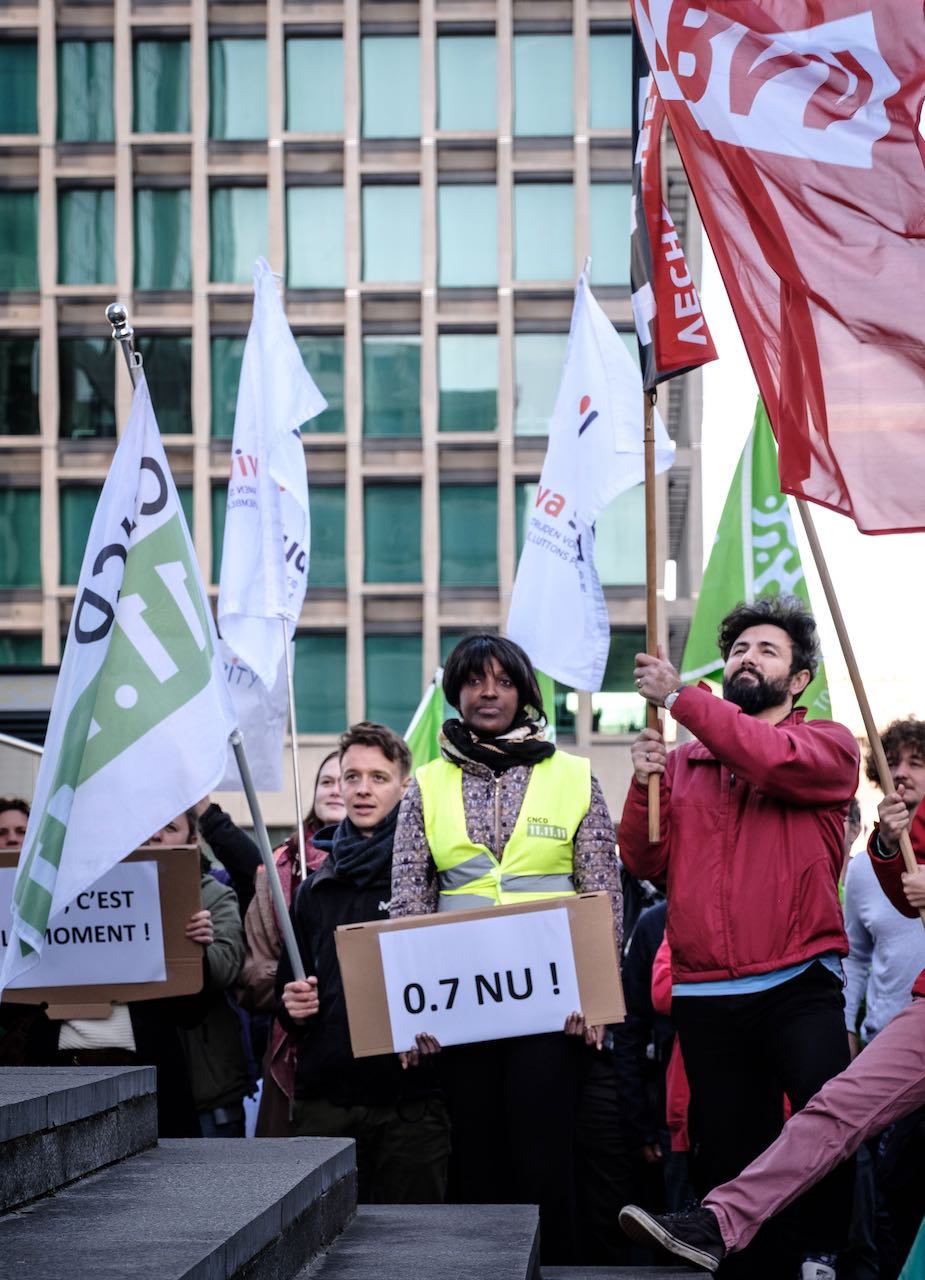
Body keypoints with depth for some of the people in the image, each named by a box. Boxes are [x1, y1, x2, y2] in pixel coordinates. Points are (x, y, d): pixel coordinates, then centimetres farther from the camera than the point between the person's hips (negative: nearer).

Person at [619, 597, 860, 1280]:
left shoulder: (828, 744, 6)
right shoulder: (684, 762, 17)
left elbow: (775, 760, -17)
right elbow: (645, 860, 11)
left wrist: (679, 696, -12)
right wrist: (644, 782, -6)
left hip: (799, 986, -4)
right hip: (705, 997, 4)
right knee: (730, 1156, 7)